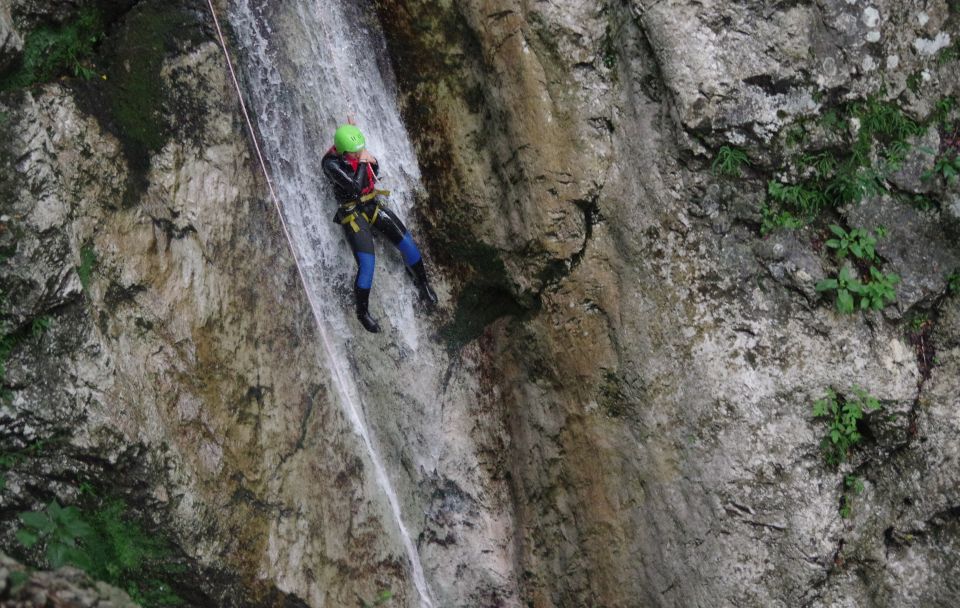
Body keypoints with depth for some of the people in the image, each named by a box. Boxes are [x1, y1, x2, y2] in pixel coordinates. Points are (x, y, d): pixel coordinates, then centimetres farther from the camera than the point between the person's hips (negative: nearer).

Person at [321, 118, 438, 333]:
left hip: (373, 205, 6)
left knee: (407, 244, 2)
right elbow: (354, 187, -29)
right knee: (366, 266, -13)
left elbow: (375, 172, 11)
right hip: (353, 214, -6)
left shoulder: (358, 150, -3)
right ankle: (362, 312, 8)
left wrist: (372, 162, -8)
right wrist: (362, 162, -23)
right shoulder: (331, 163, -22)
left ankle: (423, 283, 28)